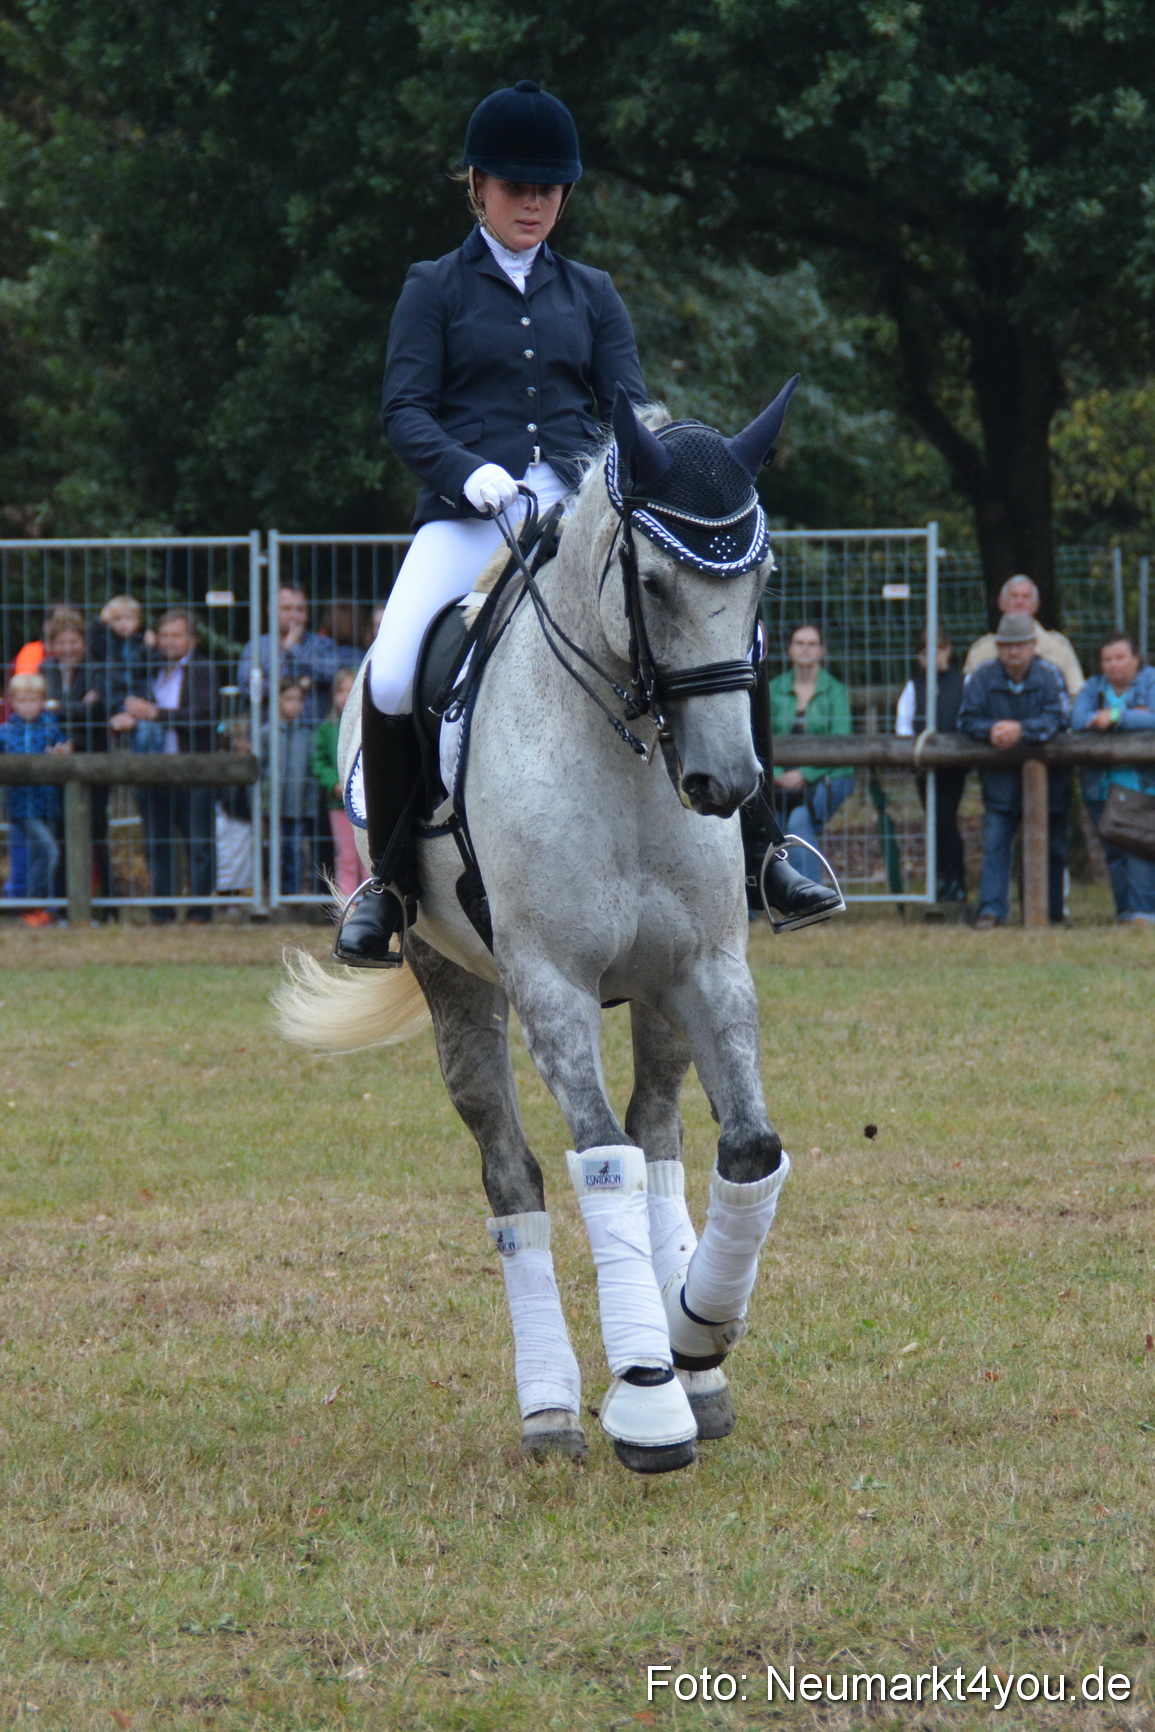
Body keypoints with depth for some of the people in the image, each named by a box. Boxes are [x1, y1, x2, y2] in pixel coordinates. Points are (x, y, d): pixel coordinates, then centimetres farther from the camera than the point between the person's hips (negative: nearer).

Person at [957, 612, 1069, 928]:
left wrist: (1021, 729, -29)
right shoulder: (983, 677, -1)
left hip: (1046, 777, -1)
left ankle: (1052, 912, 18)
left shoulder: (1049, 675, -7)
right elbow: (967, 719, -4)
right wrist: (991, 730, -24)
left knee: (1052, 848, 7)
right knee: (994, 844, -9)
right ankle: (991, 910, -12)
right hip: (1000, 778, 1)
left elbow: (1056, 719, -16)